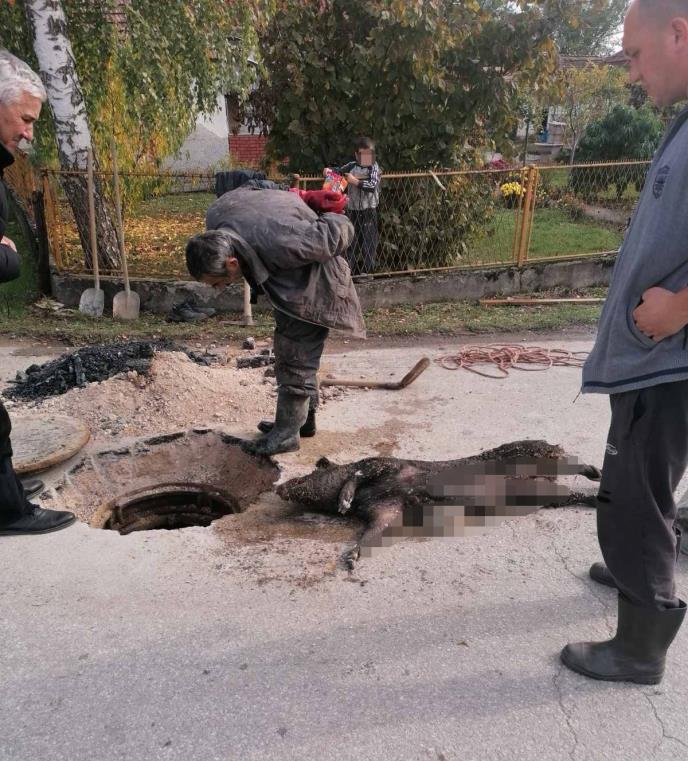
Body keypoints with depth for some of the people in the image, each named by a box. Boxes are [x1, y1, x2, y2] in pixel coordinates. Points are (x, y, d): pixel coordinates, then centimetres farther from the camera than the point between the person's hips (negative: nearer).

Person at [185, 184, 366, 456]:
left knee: (295, 356, -8)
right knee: (288, 350, 16)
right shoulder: (214, 220, -20)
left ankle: (287, 433, 3)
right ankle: (301, 417, 30)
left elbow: (340, 231, -31)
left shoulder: (278, 244, -44)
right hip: (287, 280, 9)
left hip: (311, 283, -8)